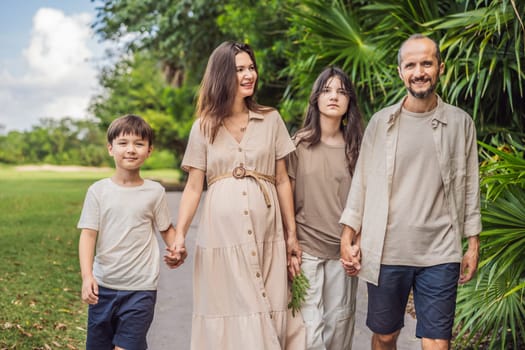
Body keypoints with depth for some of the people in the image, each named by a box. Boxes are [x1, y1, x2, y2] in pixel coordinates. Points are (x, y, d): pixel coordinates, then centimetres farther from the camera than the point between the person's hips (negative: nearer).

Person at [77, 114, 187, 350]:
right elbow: (88, 235, -4)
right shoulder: (98, 191, -2)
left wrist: (177, 247, -11)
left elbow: (166, 228, 10)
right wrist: (87, 276, -16)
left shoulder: (154, 192, -1)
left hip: (140, 288, -2)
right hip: (103, 286, 2)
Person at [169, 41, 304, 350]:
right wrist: (179, 236, -7)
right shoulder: (204, 127, 6)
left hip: (266, 234, 1)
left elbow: (282, 181, 9)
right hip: (221, 233, -1)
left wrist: (292, 236, 6)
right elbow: (193, 188, 5)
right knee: (226, 315, 3)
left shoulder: (271, 120, 8)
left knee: (268, 317, 3)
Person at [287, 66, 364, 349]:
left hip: (343, 249, 2)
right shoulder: (299, 144, -2)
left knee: (340, 321, 9)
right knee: (310, 326, -6)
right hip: (307, 247, -2)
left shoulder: (355, 146, 5)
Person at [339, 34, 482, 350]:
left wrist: (474, 244, 6)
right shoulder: (381, 122, 3)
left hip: (440, 254, 0)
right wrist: (349, 237, 2)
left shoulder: (460, 122, 4)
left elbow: (470, 186, 7)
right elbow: (362, 182, 5)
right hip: (386, 252, 1)